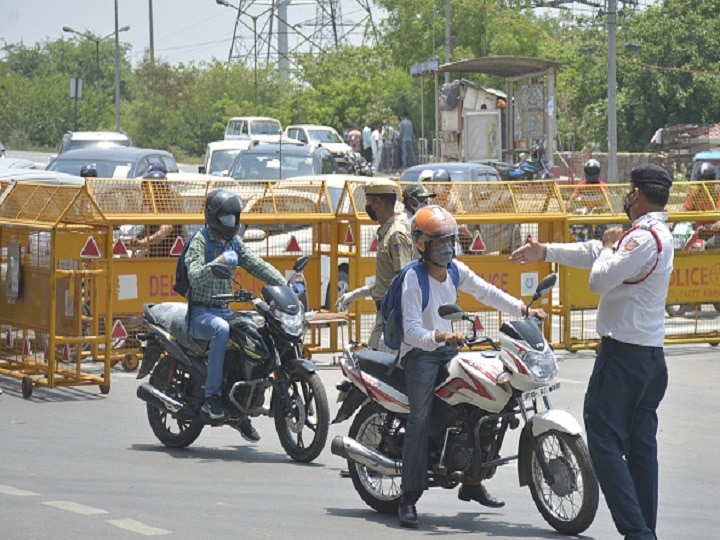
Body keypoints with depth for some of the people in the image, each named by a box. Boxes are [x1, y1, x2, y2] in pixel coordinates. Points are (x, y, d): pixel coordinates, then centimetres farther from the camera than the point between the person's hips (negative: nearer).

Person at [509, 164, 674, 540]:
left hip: (622, 353, -10)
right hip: (652, 354, 10)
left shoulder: (644, 238, -18)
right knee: (641, 445, 11)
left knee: (605, 441, -8)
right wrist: (545, 252, 29)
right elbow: (594, 252, 23)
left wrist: (609, 247, -4)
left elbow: (600, 279, -23)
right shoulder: (659, 235, 14)